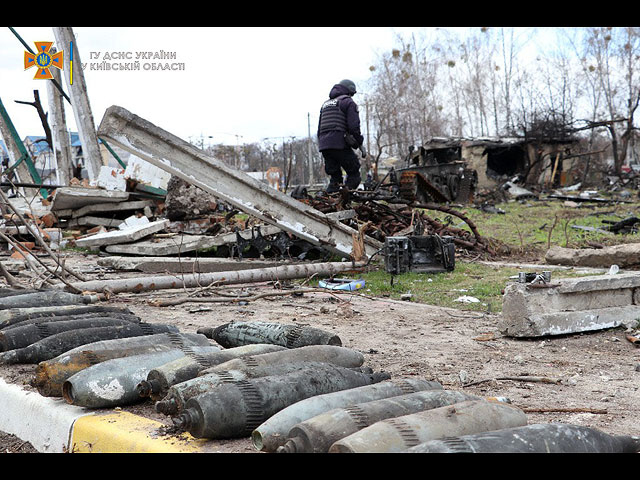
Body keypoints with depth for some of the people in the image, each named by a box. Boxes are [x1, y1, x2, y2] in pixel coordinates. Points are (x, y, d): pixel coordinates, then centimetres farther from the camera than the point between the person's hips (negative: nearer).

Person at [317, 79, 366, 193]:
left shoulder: (325, 104, 27)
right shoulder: (348, 102, 3)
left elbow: (319, 129, 26)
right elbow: (354, 126, -9)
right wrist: (360, 143, -1)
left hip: (323, 145, 7)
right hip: (340, 144, -7)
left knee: (334, 176, 12)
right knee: (353, 174, -2)